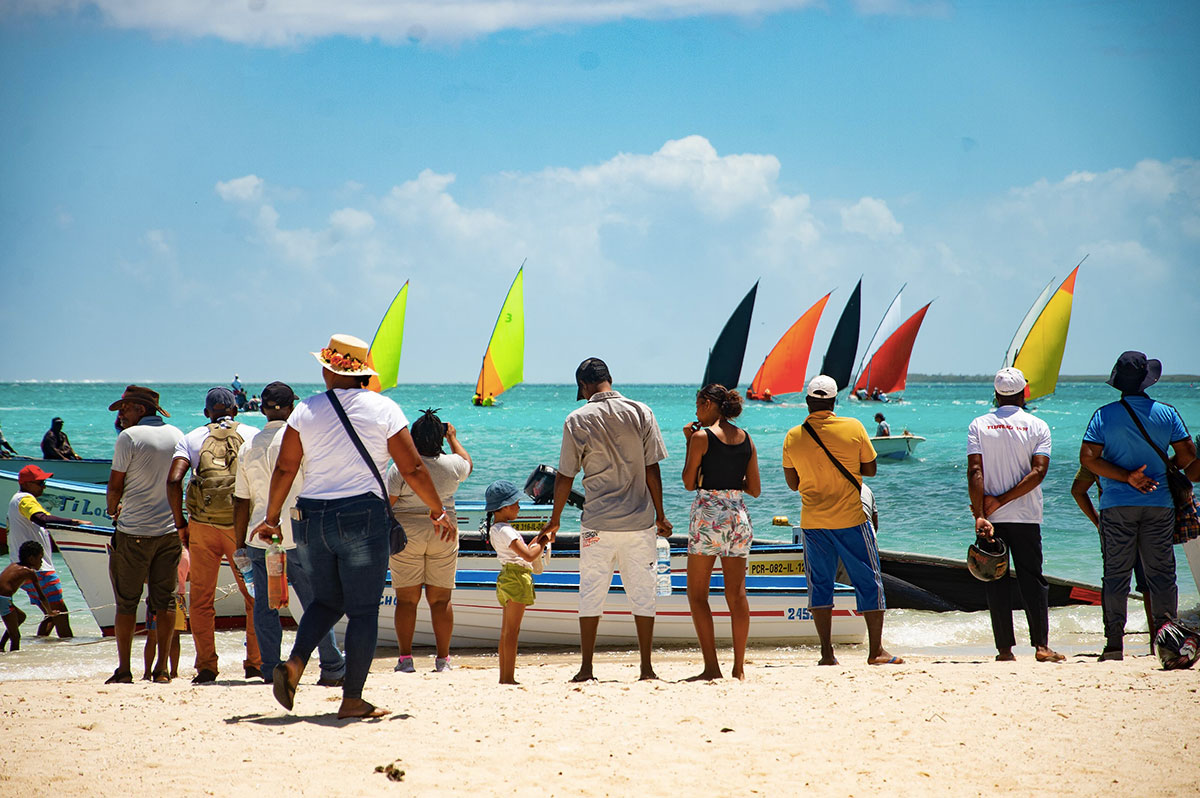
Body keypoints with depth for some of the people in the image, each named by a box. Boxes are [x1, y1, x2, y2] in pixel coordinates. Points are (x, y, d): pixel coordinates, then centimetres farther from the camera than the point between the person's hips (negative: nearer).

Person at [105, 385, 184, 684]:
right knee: (164, 600, 7)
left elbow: (115, 484, -7)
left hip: (134, 532, -5)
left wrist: (112, 509, 16)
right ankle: (162, 669, 6)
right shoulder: (177, 436, 8)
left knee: (126, 602, 3)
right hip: (170, 529, 5)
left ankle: (124, 670, 4)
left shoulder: (129, 437, -10)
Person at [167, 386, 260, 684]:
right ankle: (255, 663, 7)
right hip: (242, 525, 0)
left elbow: (174, 480, -5)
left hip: (202, 525, 0)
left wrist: (180, 523, 2)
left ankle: (206, 667, 5)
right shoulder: (253, 435, 8)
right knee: (255, 597, 11)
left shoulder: (192, 439, 9)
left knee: (201, 600, 8)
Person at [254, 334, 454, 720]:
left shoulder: (306, 411, 3)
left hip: (311, 518, 3)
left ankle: (294, 663, -4)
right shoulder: (383, 409, -1)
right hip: (362, 516, -3)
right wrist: (438, 511, 11)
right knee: (363, 610, 3)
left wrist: (271, 518, 15)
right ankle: (352, 700, 1)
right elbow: (413, 469, -1)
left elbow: (284, 468, 3)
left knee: (326, 600, 20)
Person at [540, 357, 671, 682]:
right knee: (642, 592, 7)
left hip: (598, 522, -2)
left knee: (591, 593, 6)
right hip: (639, 521, 2)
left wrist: (554, 520, 11)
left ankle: (586, 668, 5)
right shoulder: (641, 413, 0)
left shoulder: (578, 420, -4)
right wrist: (660, 515, 9)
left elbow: (565, 476, -1)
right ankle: (646, 667, 7)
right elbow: (652, 470, 1)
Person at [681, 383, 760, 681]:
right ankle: (739, 667, 7)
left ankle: (711, 667, -5)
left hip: (708, 514, -5)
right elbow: (755, 489, 10)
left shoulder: (702, 437, -8)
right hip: (738, 515, 5)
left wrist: (689, 442, 3)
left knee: (697, 594, 3)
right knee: (737, 594, 8)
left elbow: (689, 483, -3)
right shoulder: (746, 439, 7)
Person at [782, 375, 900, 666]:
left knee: (820, 582, 9)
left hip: (813, 522, 2)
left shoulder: (793, 437, -1)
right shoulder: (854, 428, -7)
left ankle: (826, 652, 3)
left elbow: (793, 483, 7)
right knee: (869, 581, 6)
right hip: (851, 519, -2)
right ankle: (876, 650, 6)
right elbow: (870, 469, 2)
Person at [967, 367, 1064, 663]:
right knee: (1032, 580, 6)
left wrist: (980, 514, -13)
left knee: (996, 582, 5)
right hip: (1026, 517, 0)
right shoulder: (1037, 426, 0)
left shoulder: (979, 425, 1)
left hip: (991, 518, 0)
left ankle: (1004, 648, 2)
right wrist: (1003, 500, -11)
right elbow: (1038, 472, -11)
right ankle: (1042, 645, -1)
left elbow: (975, 472, -10)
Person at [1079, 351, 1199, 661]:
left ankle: (1114, 643, -1)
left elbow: (1088, 457, -11)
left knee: (1115, 574, 3)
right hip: (1160, 505, 1)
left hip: (1117, 506, -1)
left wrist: (1127, 477, -11)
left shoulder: (1104, 415, -3)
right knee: (1161, 572, 7)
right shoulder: (1167, 414, -2)